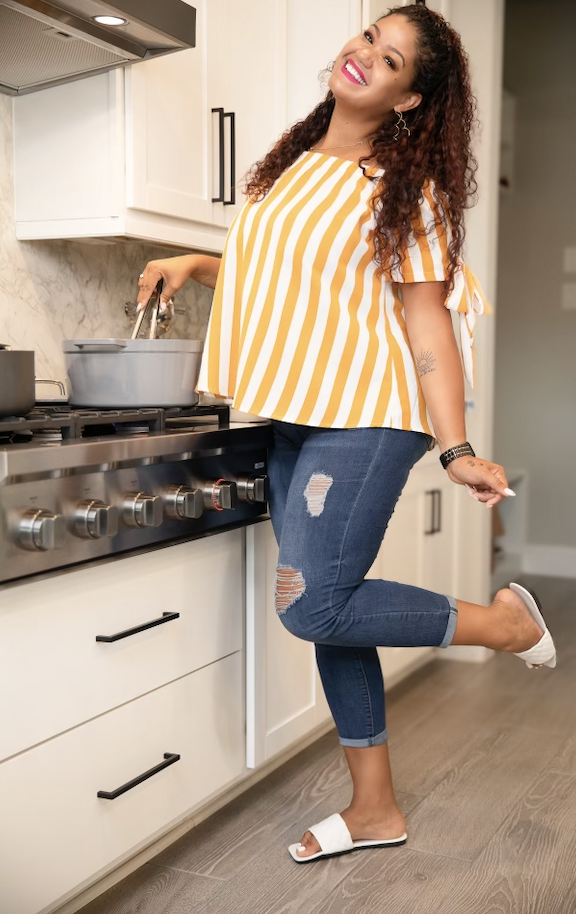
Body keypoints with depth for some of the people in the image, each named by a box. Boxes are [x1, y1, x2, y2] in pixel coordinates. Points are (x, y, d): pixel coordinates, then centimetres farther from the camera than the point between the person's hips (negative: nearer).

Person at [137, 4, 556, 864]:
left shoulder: (402, 186, -6)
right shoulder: (294, 163, 13)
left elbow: (426, 317, -11)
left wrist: (455, 448, -18)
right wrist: (195, 265, 12)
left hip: (365, 414, -7)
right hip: (294, 416, 7)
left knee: (311, 603, -14)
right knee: (329, 606, 8)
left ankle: (502, 619, 8)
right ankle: (375, 809, 22)